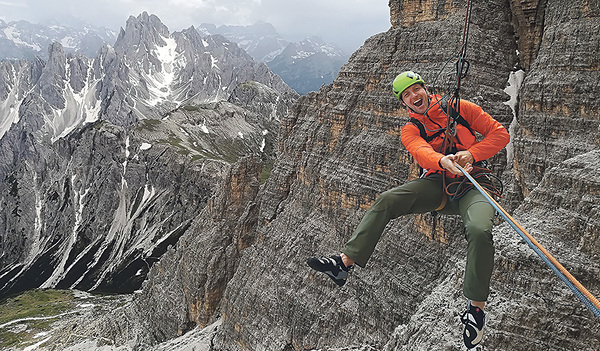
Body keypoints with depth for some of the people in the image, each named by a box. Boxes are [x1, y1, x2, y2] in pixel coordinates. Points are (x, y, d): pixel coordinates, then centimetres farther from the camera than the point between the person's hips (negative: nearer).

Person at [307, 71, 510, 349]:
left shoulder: (460, 109, 4)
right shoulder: (410, 130, 7)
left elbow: (499, 133, 1)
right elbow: (421, 152, -17)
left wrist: (471, 154, -16)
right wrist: (443, 161, -41)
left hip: (473, 186, -2)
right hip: (438, 185, 2)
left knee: (479, 230, -34)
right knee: (387, 200, -22)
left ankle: (476, 308, -18)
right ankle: (344, 262, -28)